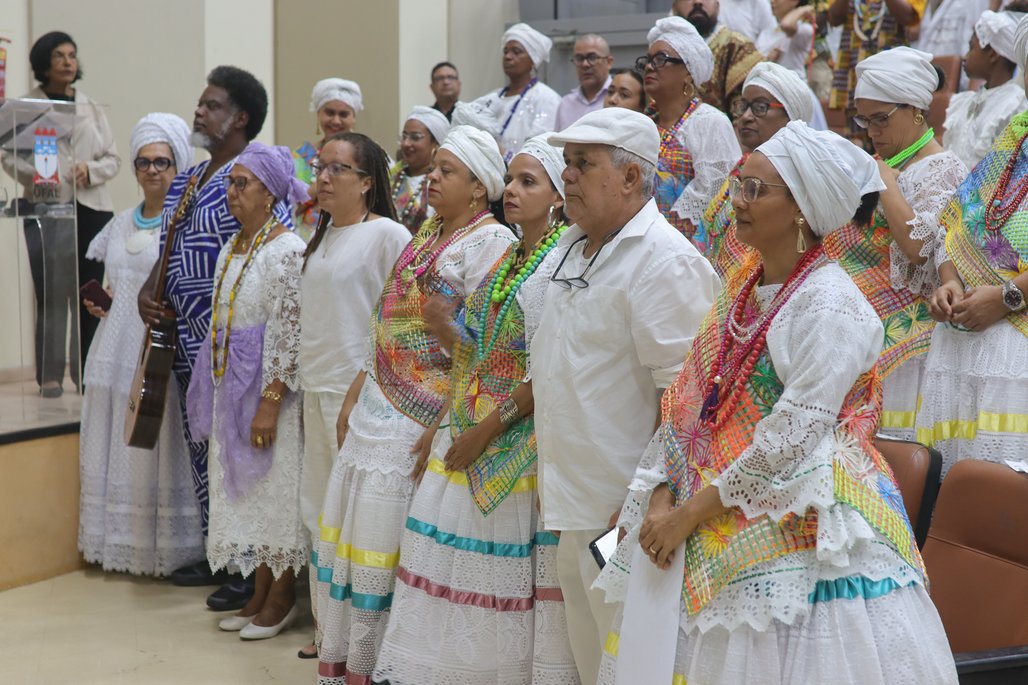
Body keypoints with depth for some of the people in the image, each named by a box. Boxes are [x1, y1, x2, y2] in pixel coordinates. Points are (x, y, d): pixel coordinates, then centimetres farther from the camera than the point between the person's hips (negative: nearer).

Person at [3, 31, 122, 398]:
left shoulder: (92, 108, 12)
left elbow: (113, 157, 10)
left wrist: (91, 170, -10)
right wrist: (32, 175, -18)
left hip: (91, 208, 3)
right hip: (46, 208, -3)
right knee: (51, 294, -6)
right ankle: (50, 374, 0)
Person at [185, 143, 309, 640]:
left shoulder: (287, 249, -15)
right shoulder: (231, 248, 11)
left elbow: (289, 334, -18)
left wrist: (270, 402, -21)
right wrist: (222, 392, 15)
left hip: (269, 386, -8)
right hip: (231, 386, 8)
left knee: (275, 487, 1)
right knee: (245, 488, 13)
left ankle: (282, 597, 13)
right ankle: (259, 592, 23)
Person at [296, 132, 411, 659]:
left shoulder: (387, 235, -10)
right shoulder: (322, 236, 15)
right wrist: (307, 380, 18)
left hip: (363, 392, -8)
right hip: (318, 389, 8)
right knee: (320, 513, 13)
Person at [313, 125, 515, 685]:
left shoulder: (490, 241, -12)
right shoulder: (426, 234, 14)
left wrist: (441, 425, -20)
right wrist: (354, 397, 15)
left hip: (420, 416, -8)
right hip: (377, 406, 8)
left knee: (389, 538, -1)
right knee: (352, 530, 11)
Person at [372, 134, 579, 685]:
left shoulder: (562, 264, -12)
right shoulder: (505, 262, 14)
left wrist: (487, 429, -17)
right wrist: (442, 326, -3)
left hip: (519, 441, -8)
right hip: (471, 430, 8)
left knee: (503, 573, -1)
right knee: (450, 549, 8)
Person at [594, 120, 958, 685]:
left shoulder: (830, 306, -14)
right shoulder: (742, 288, 11)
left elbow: (790, 440, -20)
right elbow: (686, 401, 10)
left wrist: (689, 514, -15)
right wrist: (662, 499, -3)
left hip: (799, 535, -7)